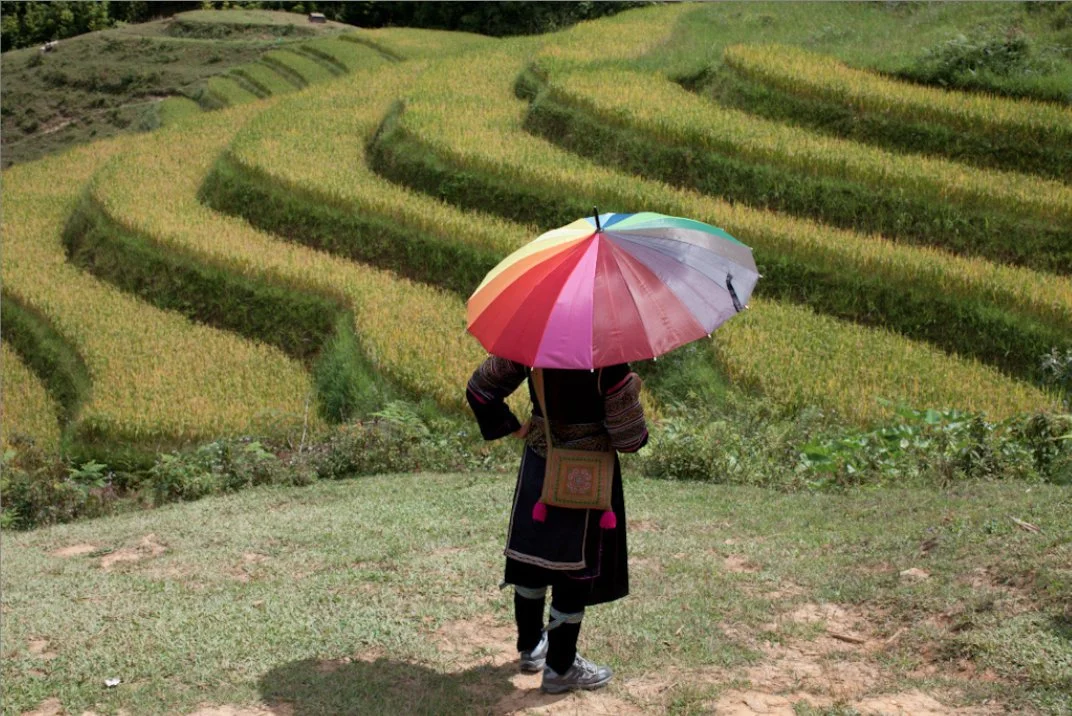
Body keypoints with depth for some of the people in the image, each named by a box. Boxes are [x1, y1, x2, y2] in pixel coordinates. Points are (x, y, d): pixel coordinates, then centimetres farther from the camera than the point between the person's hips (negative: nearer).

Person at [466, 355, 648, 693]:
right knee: (577, 567, 6)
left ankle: (530, 647, 36)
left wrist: (513, 427, 8)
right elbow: (629, 439, -16)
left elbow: (479, 389, 0)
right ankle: (560, 668, 16)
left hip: (537, 465, 6)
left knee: (533, 556, 18)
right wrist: (632, 390, 1)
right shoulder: (609, 364, -22)